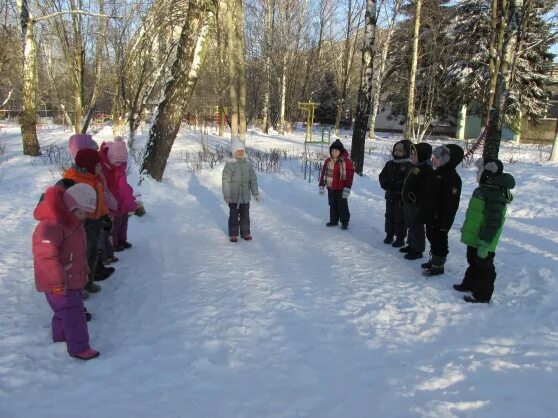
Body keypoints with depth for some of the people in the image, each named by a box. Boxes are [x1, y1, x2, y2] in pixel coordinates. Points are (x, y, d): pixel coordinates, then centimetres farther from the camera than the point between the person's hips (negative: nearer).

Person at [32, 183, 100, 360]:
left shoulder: (75, 223, 8)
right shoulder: (50, 226, -27)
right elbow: (44, 255, -33)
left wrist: (84, 271, 22)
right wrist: (58, 279, -32)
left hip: (73, 279, 10)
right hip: (58, 284, -10)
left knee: (66, 311, 24)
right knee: (73, 314, -5)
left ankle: (61, 336, 44)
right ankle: (79, 348, 6)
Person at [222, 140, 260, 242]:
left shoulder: (248, 164, 5)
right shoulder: (229, 165, -9)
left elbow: (253, 179, 9)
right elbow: (226, 181, -10)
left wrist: (255, 193, 7)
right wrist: (226, 196, -14)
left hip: (245, 196, 4)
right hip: (234, 196, -4)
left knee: (245, 215, 13)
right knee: (234, 216, 5)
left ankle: (245, 232, 26)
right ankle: (233, 234, 16)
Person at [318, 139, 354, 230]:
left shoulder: (346, 161, -13)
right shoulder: (328, 161, 3)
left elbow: (350, 175, -14)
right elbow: (323, 173, 9)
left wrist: (347, 188, -18)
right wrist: (321, 186, 7)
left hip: (341, 188, -5)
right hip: (330, 188, 5)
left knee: (342, 205, 4)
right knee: (332, 205, 15)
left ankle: (344, 222, 18)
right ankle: (333, 221, 28)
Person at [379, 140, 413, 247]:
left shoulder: (409, 166, -13)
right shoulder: (390, 164, 6)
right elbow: (382, 176, 6)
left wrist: (393, 184, -23)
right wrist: (385, 184, -13)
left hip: (402, 197, -6)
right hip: (390, 195, 6)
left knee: (400, 218, 3)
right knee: (389, 215, 16)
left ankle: (400, 238, 15)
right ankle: (389, 235, 31)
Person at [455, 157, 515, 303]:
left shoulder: (494, 194, -25)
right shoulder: (484, 189, 8)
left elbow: (493, 222, -28)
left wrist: (485, 243, -27)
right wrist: (466, 228, 25)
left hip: (482, 242, -10)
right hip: (474, 238, 10)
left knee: (483, 267, 5)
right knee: (473, 262, 24)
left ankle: (482, 295, 18)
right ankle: (469, 284, 42)